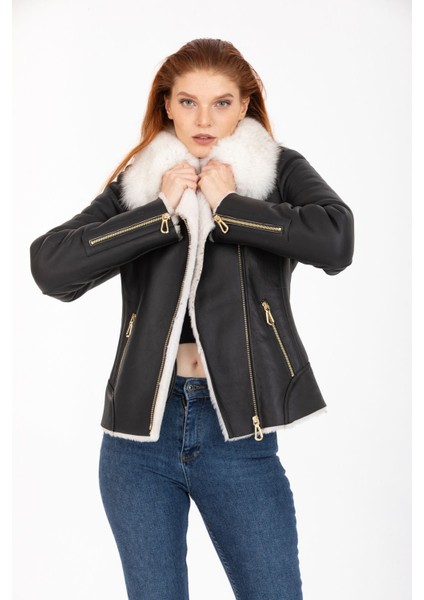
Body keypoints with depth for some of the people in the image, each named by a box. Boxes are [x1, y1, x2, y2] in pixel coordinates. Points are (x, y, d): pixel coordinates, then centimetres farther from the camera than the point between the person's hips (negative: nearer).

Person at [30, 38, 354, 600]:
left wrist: (228, 204, -12)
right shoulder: (136, 183, 7)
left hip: (237, 428, -1)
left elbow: (335, 241, -16)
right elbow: (50, 266, -9)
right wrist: (162, 211, -11)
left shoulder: (279, 170, 5)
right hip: (141, 432, 2)